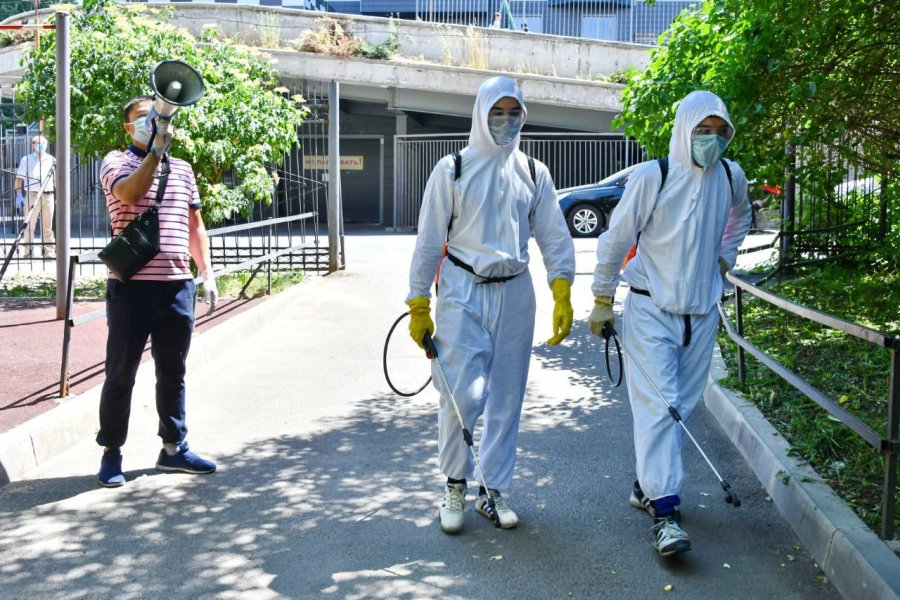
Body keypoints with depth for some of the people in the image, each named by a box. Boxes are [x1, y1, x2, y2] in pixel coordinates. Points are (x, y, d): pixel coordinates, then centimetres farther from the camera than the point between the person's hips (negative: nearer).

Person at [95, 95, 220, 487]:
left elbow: (195, 226, 19)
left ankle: (173, 448, 24)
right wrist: (155, 151, -23)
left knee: (173, 372, 13)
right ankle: (111, 453, 15)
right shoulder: (117, 161, 0)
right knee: (121, 373, 3)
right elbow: (130, 194, -23)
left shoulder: (182, 169, 15)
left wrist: (207, 273, 12)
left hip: (178, 285, 5)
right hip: (131, 286, -5)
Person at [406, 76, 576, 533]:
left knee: (506, 398, 7)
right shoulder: (453, 169, 1)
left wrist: (562, 294, -4)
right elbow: (429, 241, 2)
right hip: (462, 292, -3)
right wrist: (418, 305, -1)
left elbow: (554, 237, 9)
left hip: (514, 294, 3)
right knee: (462, 395, -9)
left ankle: (493, 491, 21)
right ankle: (455, 484, 13)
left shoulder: (534, 173, 10)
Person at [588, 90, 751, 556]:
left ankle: (647, 485, 25)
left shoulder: (731, 177, 4)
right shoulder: (652, 176, -11)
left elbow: (741, 216, 29)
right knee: (658, 404, -10)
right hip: (651, 309, -5)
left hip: (701, 312, 5)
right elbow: (615, 238, -4)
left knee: (683, 405, 9)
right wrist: (602, 300, -1)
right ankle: (664, 511, -11)